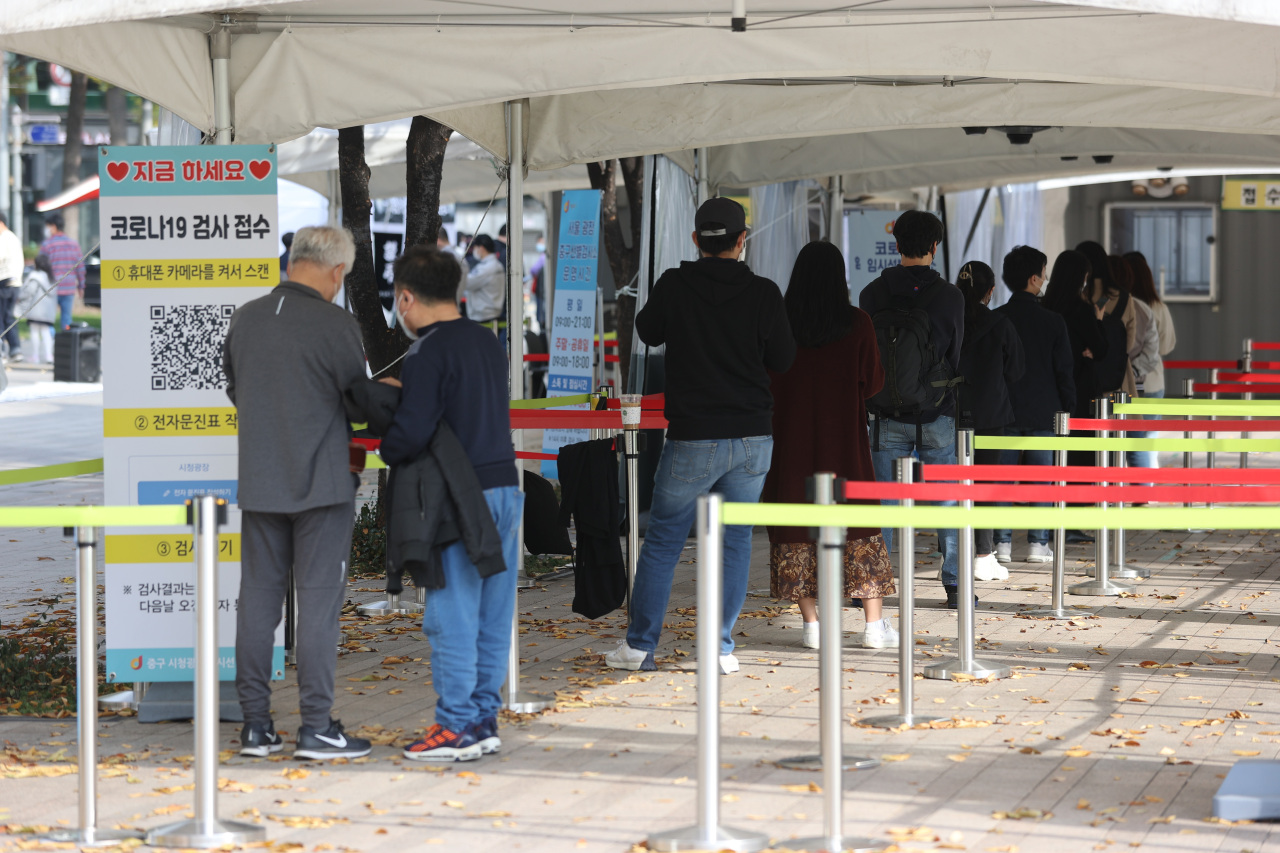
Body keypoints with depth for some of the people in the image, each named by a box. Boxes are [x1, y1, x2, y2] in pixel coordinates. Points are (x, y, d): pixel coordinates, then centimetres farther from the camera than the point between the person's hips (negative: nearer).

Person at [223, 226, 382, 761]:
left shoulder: (246, 318, 4)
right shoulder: (335, 324, -13)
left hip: (258, 481, 5)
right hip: (321, 481, -5)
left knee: (257, 597, 9)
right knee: (319, 600, -1)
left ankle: (255, 725, 11)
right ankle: (316, 727, -2)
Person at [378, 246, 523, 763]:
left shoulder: (429, 352, -12)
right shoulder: (488, 343, 13)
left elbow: (414, 432, -19)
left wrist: (387, 451, 3)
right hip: (504, 488, 8)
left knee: (452, 615, -2)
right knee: (492, 616, 11)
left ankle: (458, 727, 0)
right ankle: (485, 718, 16)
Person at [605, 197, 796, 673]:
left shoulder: (674, 286, -7)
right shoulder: (763, 293, -6)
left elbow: (648, 333, 12)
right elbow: (783, 360, 3)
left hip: (693, 438, -1)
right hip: (752, 437, 1)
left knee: (662, 540, 7)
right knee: (736, 539, 10)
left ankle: (639, 645, 8)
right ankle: (721, 647, 8)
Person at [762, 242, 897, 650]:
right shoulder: (857, 322, -7)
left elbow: (767, 378, 2)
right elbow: (873, 381, 0)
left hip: (792, 437, 0)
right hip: (845, 440, 0)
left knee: (797, 525, 6)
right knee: (860, 524, 7)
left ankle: (811, 624, 3)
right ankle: (875, 624, 5)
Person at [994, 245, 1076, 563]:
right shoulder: (1053, 321, -5)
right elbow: (1064, 369, -1)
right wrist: (1067, 408, 9)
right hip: (1042, 411, -1)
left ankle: (1002, 543, 2)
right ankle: (1037, 543, 3)